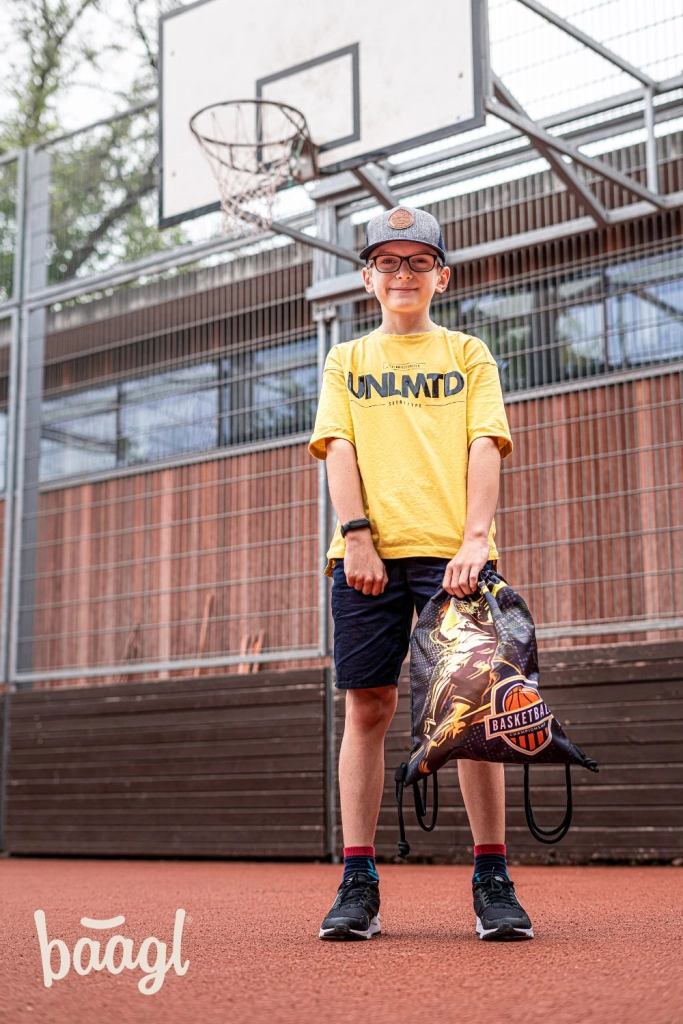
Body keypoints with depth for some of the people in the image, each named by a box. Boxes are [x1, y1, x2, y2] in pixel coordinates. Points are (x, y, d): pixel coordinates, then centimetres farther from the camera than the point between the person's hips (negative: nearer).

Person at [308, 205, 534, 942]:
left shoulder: (468, 355, 17)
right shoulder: (346, 361, 20)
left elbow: (484, 446, 5)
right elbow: (339, 448, 7)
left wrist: (475, 538, -11)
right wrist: (357, 537, -10)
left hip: (454, 552, -1)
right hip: (370, 555, 1)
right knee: (367, 709, -1)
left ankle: (492, 881, 1)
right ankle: (358, 882, 3)